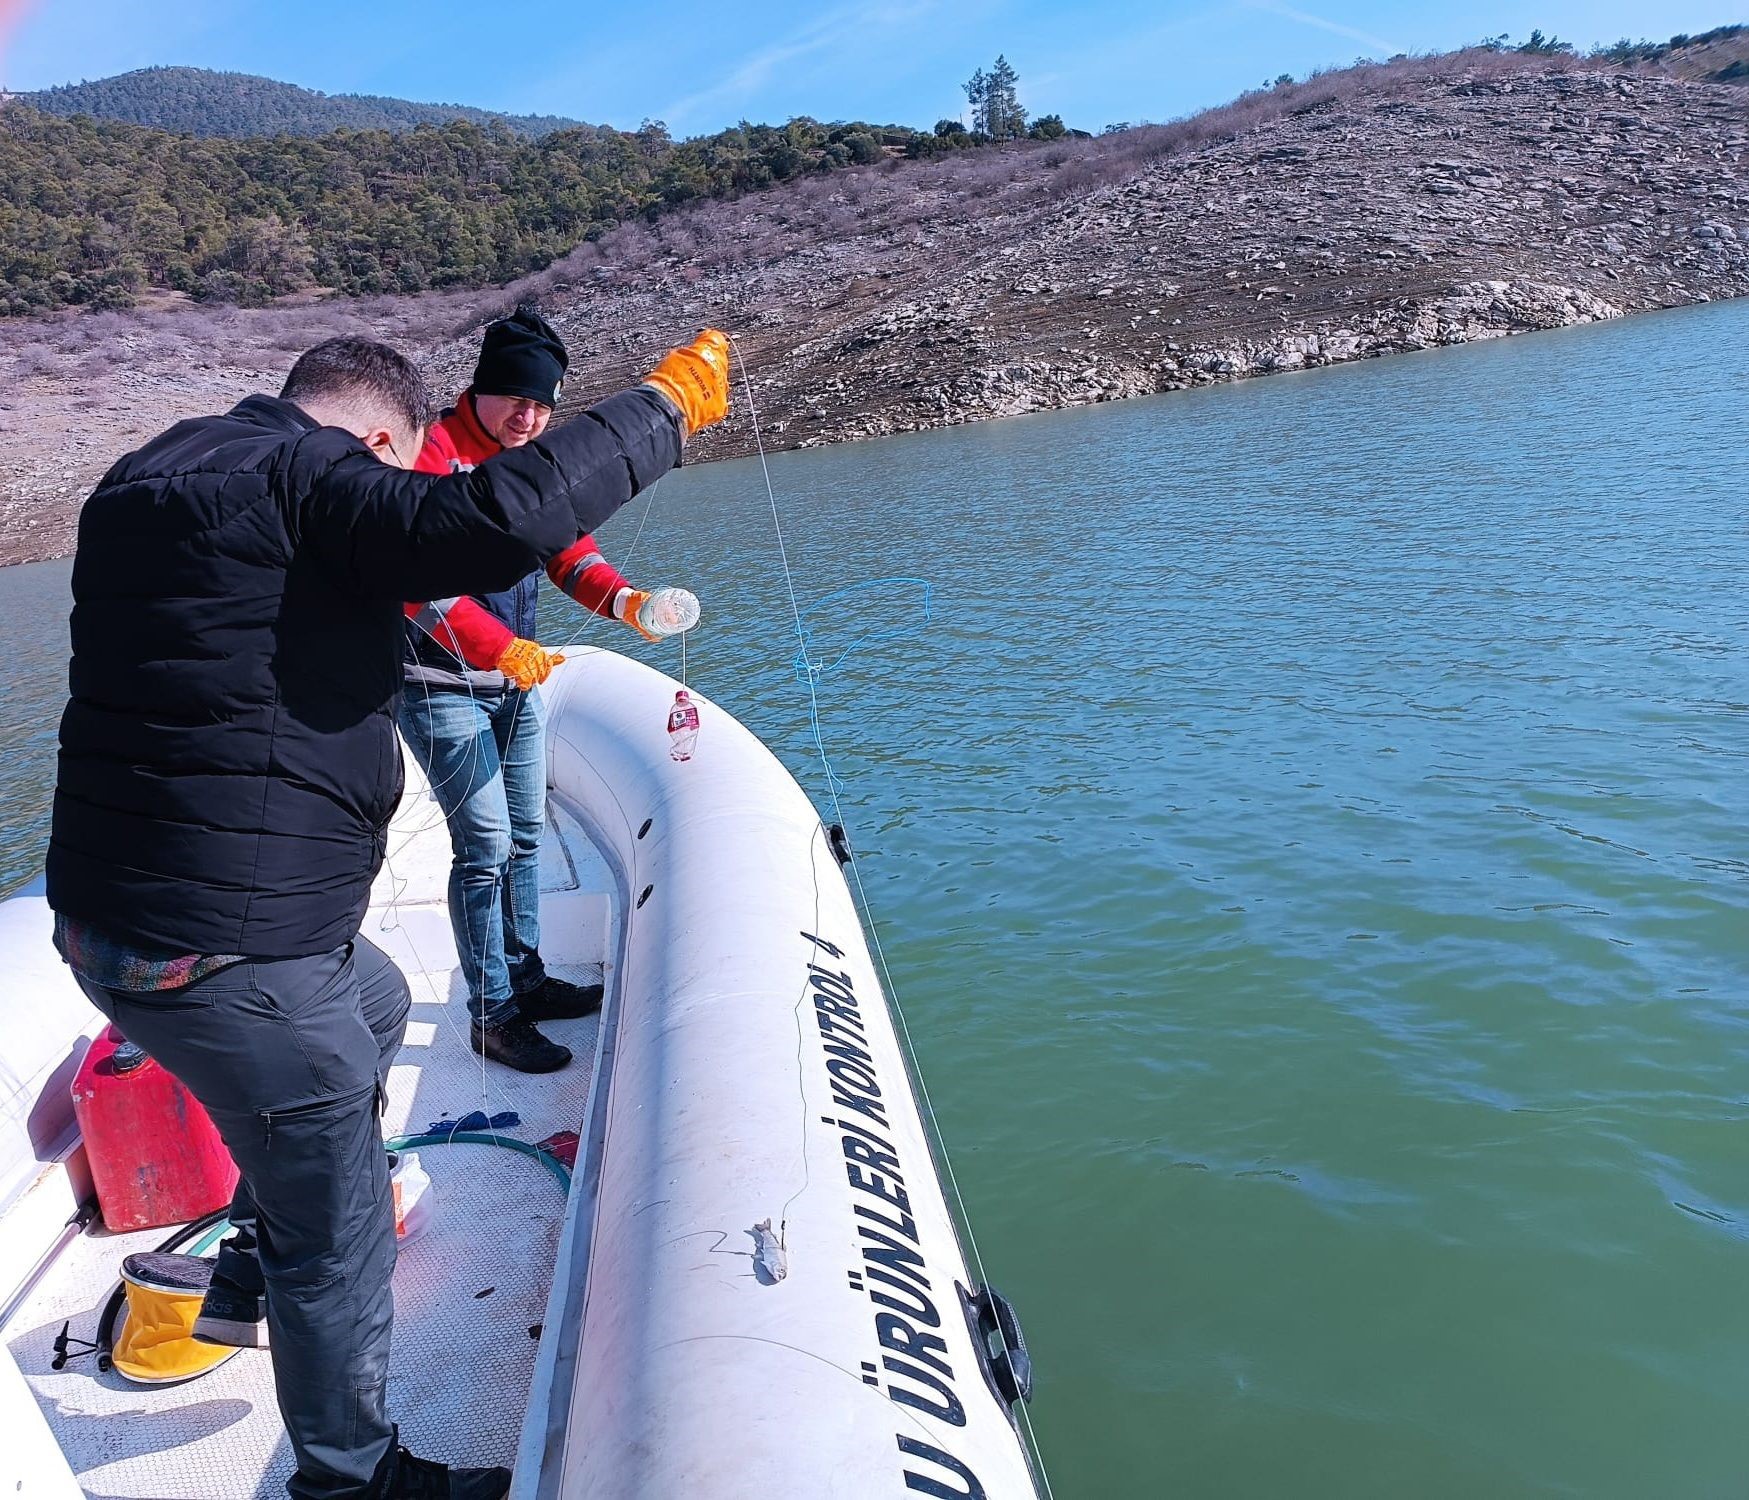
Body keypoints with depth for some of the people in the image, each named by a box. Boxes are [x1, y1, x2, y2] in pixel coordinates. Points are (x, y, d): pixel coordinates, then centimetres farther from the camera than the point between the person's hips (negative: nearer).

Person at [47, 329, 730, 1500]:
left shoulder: (151, 476, 15)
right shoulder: (308, 477, -16)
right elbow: (504, 520, -32)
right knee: (341, 1233, 8)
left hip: (115, 909, 10)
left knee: (373, 1008, 34)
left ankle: (250, 1282, 44)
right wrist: (662, 407, -19)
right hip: (226, 953, -10)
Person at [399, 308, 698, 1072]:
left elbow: (568, 548, 8)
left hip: (516, 681, 8)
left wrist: (622, 600, -12)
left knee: (525, 834, 14)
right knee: (486, 844, -7)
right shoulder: (434, 453, -17)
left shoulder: (533, 458, 8)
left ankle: (525, 979, 29)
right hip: (441, 688, -8)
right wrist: (501, 649, -35)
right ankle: (491, 1015, 5)